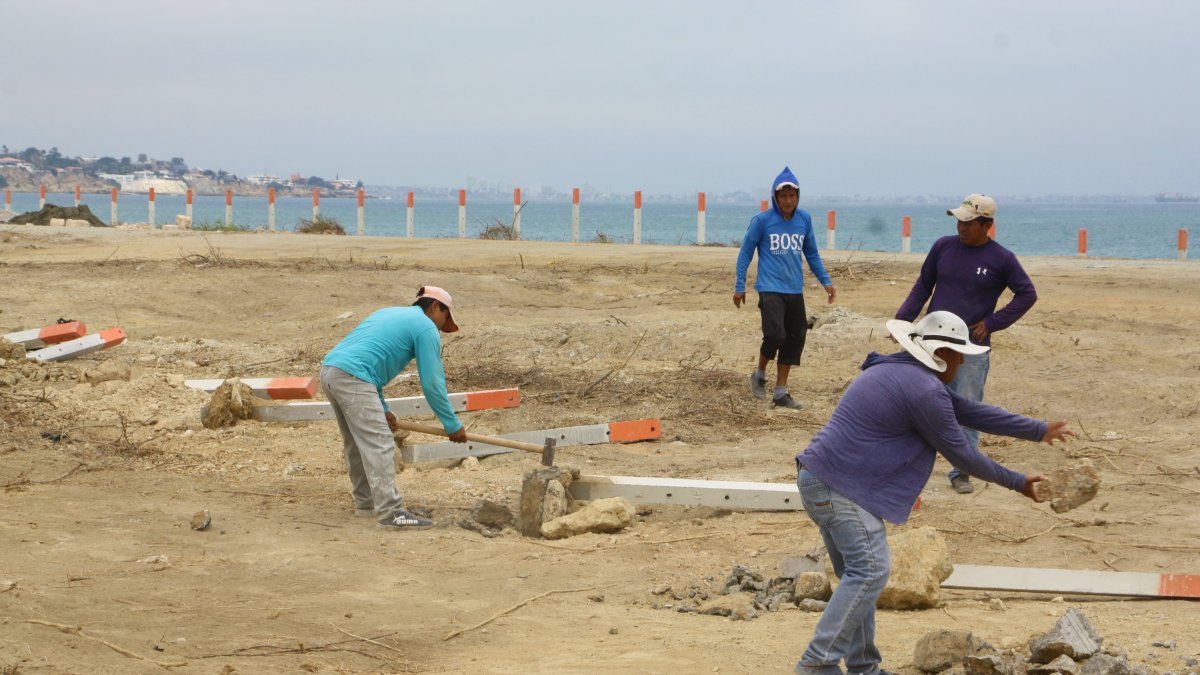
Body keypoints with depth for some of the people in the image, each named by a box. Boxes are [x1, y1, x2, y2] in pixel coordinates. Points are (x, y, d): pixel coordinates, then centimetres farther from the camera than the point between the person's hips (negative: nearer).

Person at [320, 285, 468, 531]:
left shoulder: (389, 313, 30)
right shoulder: (426, 328, 4)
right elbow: (432, 383, 1)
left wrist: (382, 409, 28)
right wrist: (453, 425, 10)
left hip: (329, 370, 9)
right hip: (353, 378, -9)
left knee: (357, 443, 20)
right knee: (379, 446, -10)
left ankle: (365, 502, 29)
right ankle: (391, 513, -15)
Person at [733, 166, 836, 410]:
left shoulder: (804, 219, 6)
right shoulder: (762, 220, -6)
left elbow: (812, 254, 17)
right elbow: (745, 252, 1)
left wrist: (826, 281, 10)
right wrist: (739, 286, 1)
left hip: (795, 291, 5)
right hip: (770, 289, -5)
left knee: (795, 339, 4)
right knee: (775, 335, -18)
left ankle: (781, 392, 17)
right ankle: (759, 375, 11)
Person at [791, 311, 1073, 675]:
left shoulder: (903, 373, 18)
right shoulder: (924, 390, -16)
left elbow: (970, 410, 20)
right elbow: (961, 453, -8)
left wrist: (1039, 430, 21)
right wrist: (1017, 482, 5)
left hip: (819, 479, 11)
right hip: (839, 485, -11)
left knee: (857, 572, 14)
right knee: (870, 570, -13)